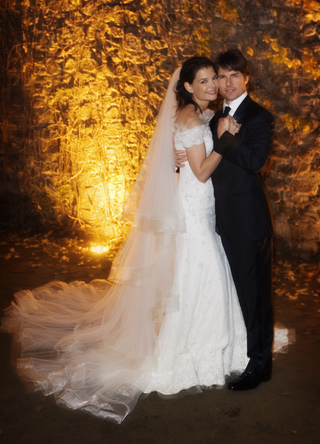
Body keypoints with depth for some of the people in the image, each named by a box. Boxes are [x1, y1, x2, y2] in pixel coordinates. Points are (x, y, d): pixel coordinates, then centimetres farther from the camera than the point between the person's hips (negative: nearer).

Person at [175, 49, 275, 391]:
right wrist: (181, 158, -2)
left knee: (254, 289, 1)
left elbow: (255, 160, -23)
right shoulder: (216, 118, 15)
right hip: (225, 218, 7)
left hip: (249, 218, -7)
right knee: (235, 288, 18)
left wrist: (224, 138, -14)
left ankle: (259, 363, 15)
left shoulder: (259, 116, -8)